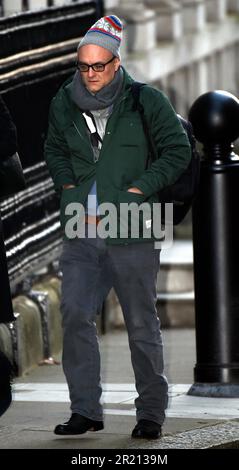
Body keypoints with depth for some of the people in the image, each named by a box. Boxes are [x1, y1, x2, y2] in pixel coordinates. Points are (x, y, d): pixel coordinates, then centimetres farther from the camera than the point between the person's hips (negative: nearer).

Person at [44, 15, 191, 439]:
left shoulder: (147, 101, -3)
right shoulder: (64, 103, 9)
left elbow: (177, 151, 0)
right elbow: (54, 151, 25)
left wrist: (134, 194, -7)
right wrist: (70, 191, 8)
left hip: (132, 229, -3)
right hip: (81, 229, 3)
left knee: (141, 322, 2)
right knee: (74, 314, -6)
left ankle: (151, 413, 13)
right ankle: (85, 410, 1)